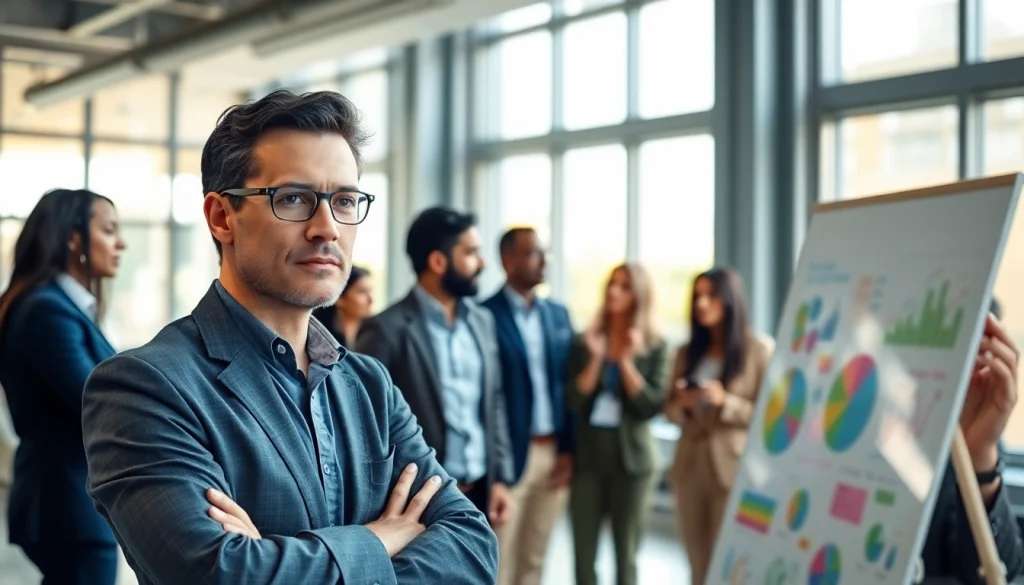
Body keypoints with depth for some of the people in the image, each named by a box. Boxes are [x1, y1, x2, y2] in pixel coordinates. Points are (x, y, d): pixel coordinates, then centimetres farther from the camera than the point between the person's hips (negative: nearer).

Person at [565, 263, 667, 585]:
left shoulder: (654, 346, -1)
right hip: (588, 456, 1)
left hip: (632, 458, -1)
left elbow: (652, 406, -8)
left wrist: (626, 361, -16)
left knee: (626, 555, 8)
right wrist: (595, 359, -17)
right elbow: (572, 401, -5)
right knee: (584, 555, 5)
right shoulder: (584, 341, 2)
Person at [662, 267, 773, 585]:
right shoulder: (687, 352, 12)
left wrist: (725, 402, -19)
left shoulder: (760, 350, -5)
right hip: (690, 466, 5)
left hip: (734, 468, -5)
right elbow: (670, 409, 16)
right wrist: (683, 404, -6)